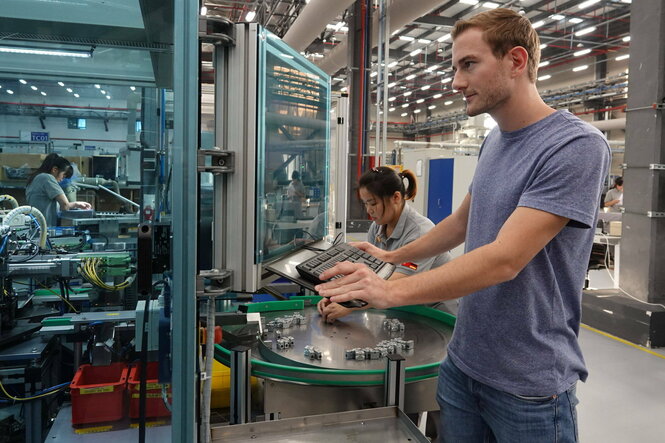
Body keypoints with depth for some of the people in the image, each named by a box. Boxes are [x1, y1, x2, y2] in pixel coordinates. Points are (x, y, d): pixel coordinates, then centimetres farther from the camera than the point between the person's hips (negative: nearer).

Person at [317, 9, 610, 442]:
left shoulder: (576, 145, -18)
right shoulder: (493, 142, 6)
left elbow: (505, 258, -26)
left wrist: (392, 291, -27)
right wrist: (393, 256, 17)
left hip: (529, 384, -6)